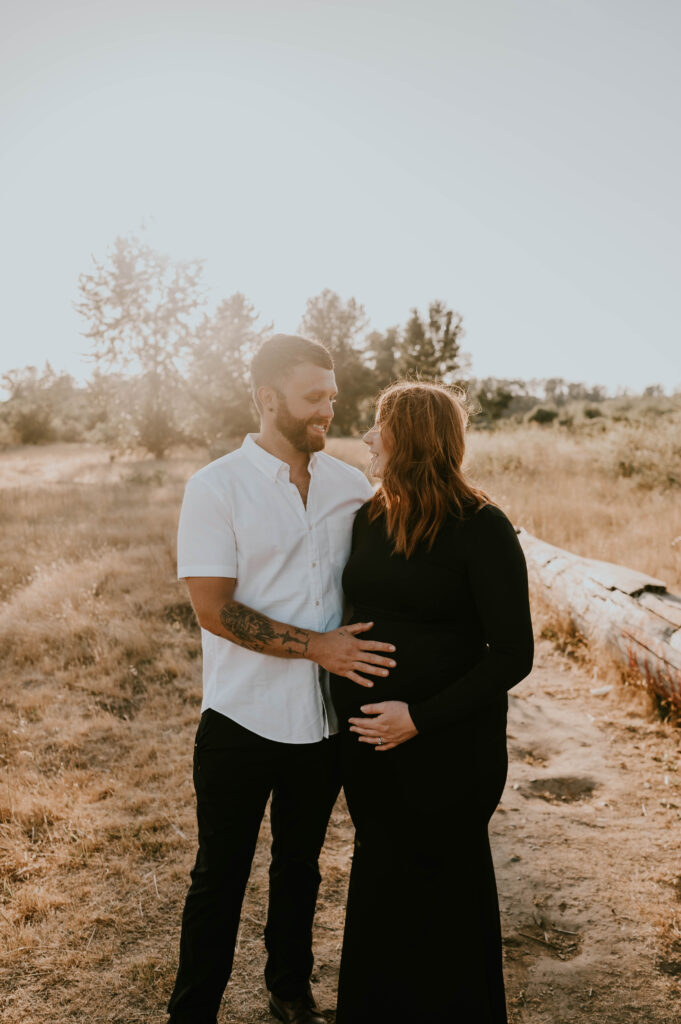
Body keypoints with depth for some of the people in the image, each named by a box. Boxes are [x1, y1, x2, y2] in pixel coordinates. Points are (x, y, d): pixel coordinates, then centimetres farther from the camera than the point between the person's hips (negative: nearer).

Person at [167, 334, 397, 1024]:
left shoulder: (351, 487, 2)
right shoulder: (215, 487, -10)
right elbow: (213, 608, -15)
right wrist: (316, 645, -20)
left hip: (325, 719, 4)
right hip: (242, 720, -4)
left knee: (299, 866, 22)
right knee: (220, 875, 12)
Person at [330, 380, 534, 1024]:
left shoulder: (481, 528, -15)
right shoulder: (370, 518, 4)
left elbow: (513, 654, -16)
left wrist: (421, 717, -20)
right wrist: (345, 703, 6)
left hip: (447, 747, -6)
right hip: (368, 742, 6)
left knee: (441, 891, 12)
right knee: (378, 889, 20)